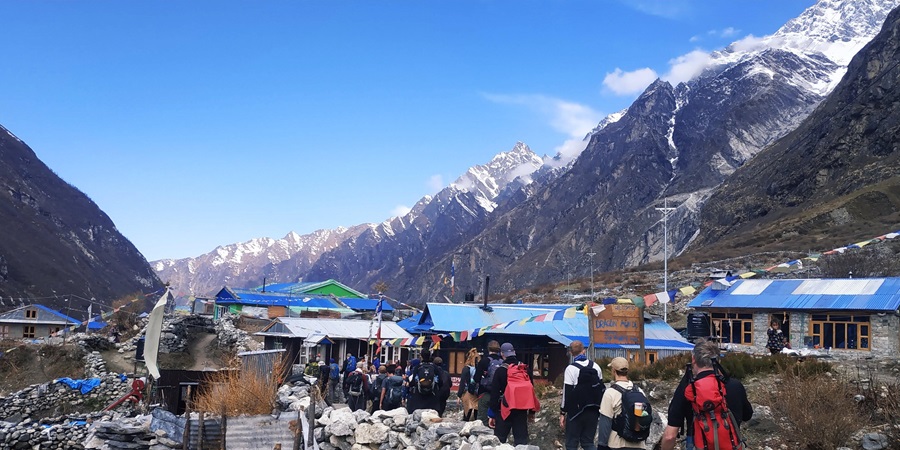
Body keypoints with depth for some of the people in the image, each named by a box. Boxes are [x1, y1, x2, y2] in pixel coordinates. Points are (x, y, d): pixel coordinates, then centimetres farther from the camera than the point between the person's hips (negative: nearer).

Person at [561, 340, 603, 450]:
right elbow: (602, 389, 12)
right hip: (593, 412, 5)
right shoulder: (595, 366, 6)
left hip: (576, 412, -5)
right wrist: (601, 408, 20)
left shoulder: (571, 369, -11)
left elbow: (567, 393, -12)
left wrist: (562, 413, -6)